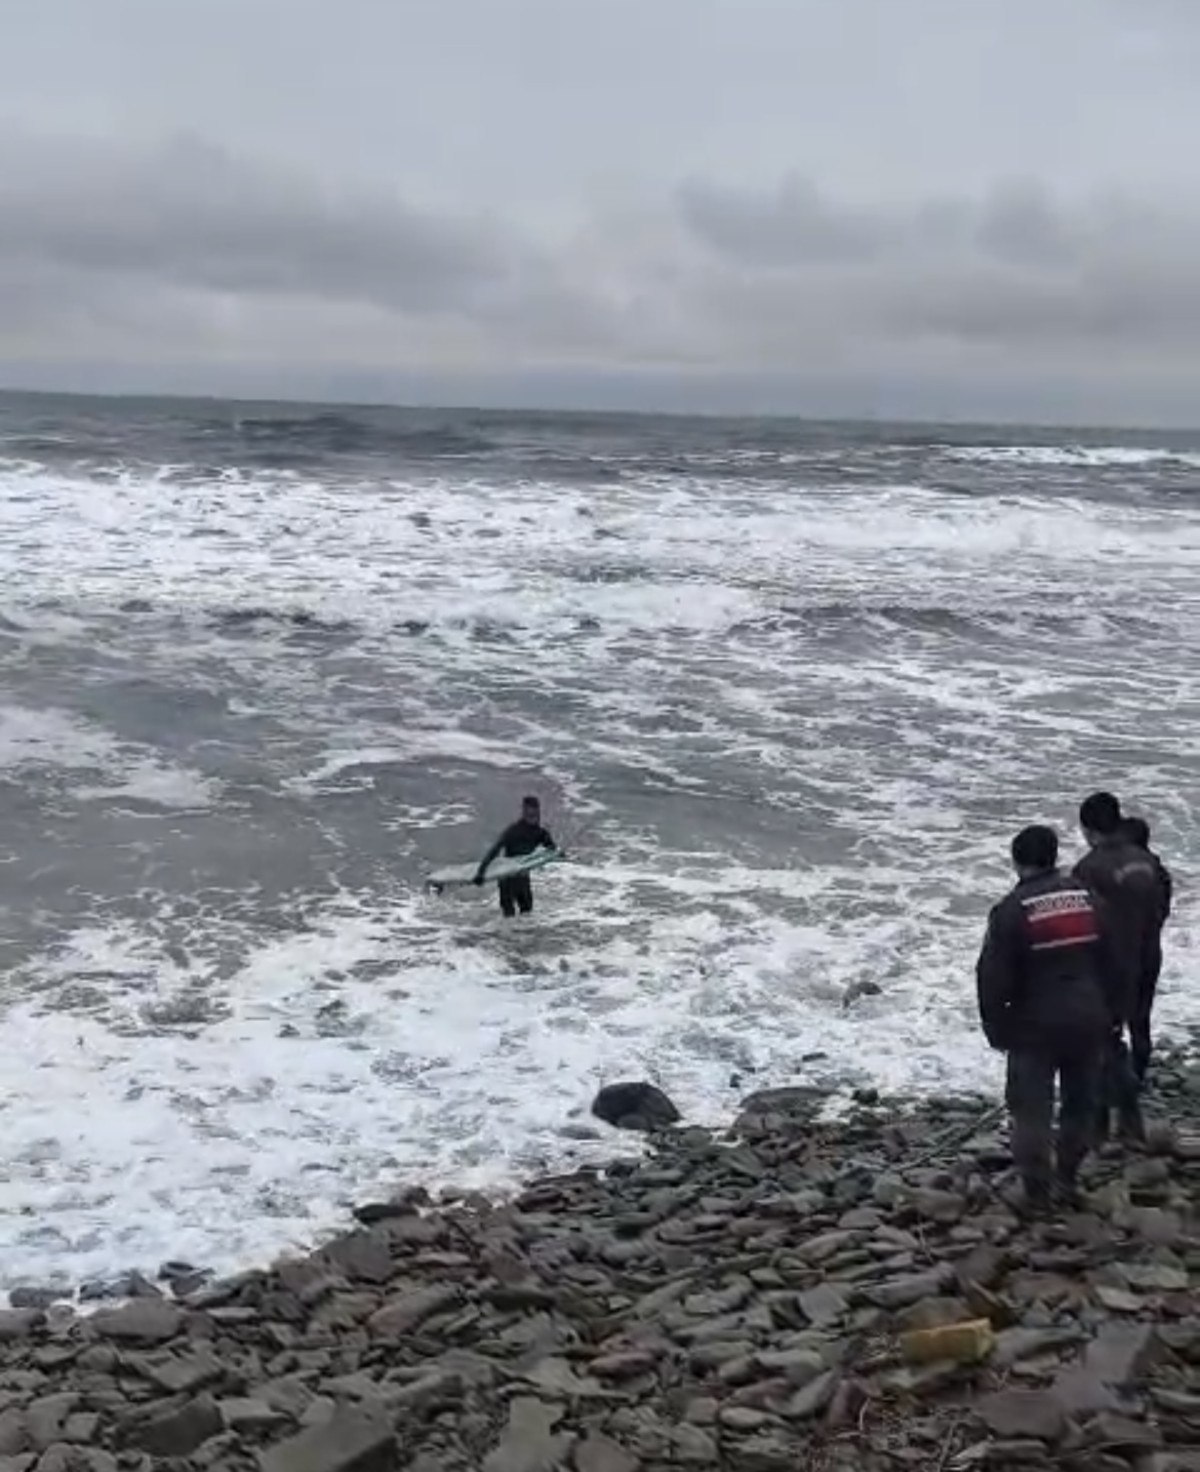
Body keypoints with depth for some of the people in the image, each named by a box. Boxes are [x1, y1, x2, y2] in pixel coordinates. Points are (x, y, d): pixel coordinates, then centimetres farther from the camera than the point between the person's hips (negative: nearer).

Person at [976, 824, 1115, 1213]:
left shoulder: (1012, 910, -12)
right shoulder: (1088, 898, 3)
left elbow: (993, 977, -11)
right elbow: (1113, 962, 9)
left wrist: (996, 1028, 1)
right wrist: (1107, 1013, 17)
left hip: (1036, 1025, -4)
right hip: (1088, 1022, 4)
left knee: (1032, 1109, 5)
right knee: (1081, 1103, 17)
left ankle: (1038, 1192, 6)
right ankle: (1067, 1180, 23)